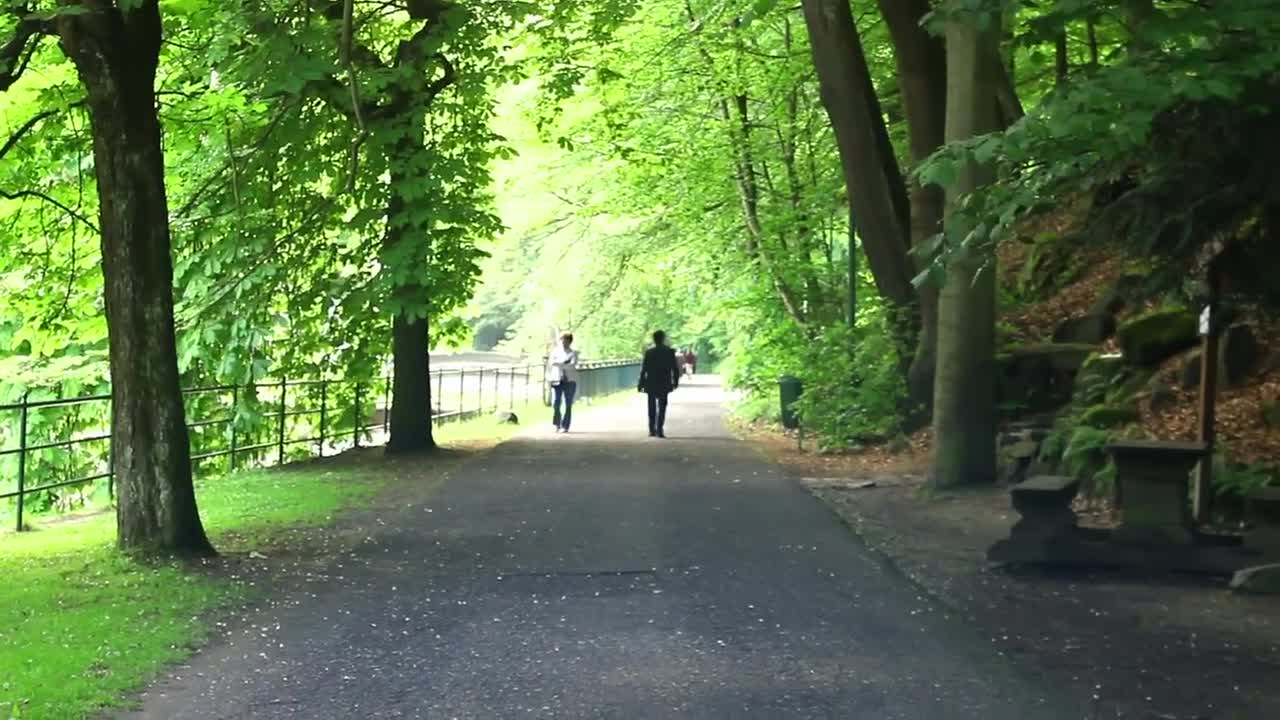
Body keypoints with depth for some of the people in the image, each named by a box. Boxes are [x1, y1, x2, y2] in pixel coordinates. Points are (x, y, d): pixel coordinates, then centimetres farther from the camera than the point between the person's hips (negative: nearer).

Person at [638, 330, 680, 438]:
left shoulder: (648, 352, -8)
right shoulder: (669, 352, -6)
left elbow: (643, 369, -7)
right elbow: (675, 368, -3)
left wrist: (641, 384, -1)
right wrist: (675, 381, 10)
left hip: (651, 385, 1)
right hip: (664, 385, 0)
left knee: (652, 408, 13)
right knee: (662, 408, 4)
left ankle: (652, 430, 13)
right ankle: (659, 430, -5)